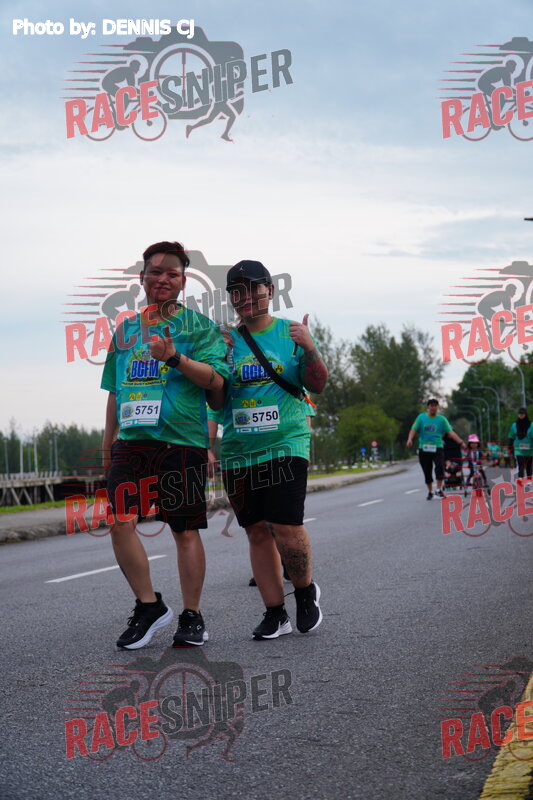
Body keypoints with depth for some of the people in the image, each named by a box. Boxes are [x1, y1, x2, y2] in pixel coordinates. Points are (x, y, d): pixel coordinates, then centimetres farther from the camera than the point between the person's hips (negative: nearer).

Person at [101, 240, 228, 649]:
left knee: (186, 530, 0)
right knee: (120, 522, -10)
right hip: (131, 440, 4)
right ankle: (149, 605, 4)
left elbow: (216, 382, -7)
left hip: (182, 440, -4)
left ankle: (192, 615, 11)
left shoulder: (199, 326, 4)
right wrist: (108, 441, 21)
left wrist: (174, 357, -20)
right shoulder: (126, 329, 18)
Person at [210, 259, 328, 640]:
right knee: (258, 533, 4)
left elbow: (317, 385, -2)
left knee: (286, 527, -13)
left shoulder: (291, 333, 3)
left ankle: (306, 590, 14)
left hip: (285, 446, -3)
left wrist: (309, 348, -19)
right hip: (238, 452, 3)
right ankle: (275, 613, 13)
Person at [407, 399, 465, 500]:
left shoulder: (441, 419, 4)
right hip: (424, 449, 1)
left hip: (437, 447, -1)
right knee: (427, 472, 7)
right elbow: (414, 429, 1)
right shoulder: (421, 417, 6)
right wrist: (410, 439, -18)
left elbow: (450, 432, -1)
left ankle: (439, 489, -16)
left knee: (440, 466, -24)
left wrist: (461, 442, -11)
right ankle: (430, 492, 25)